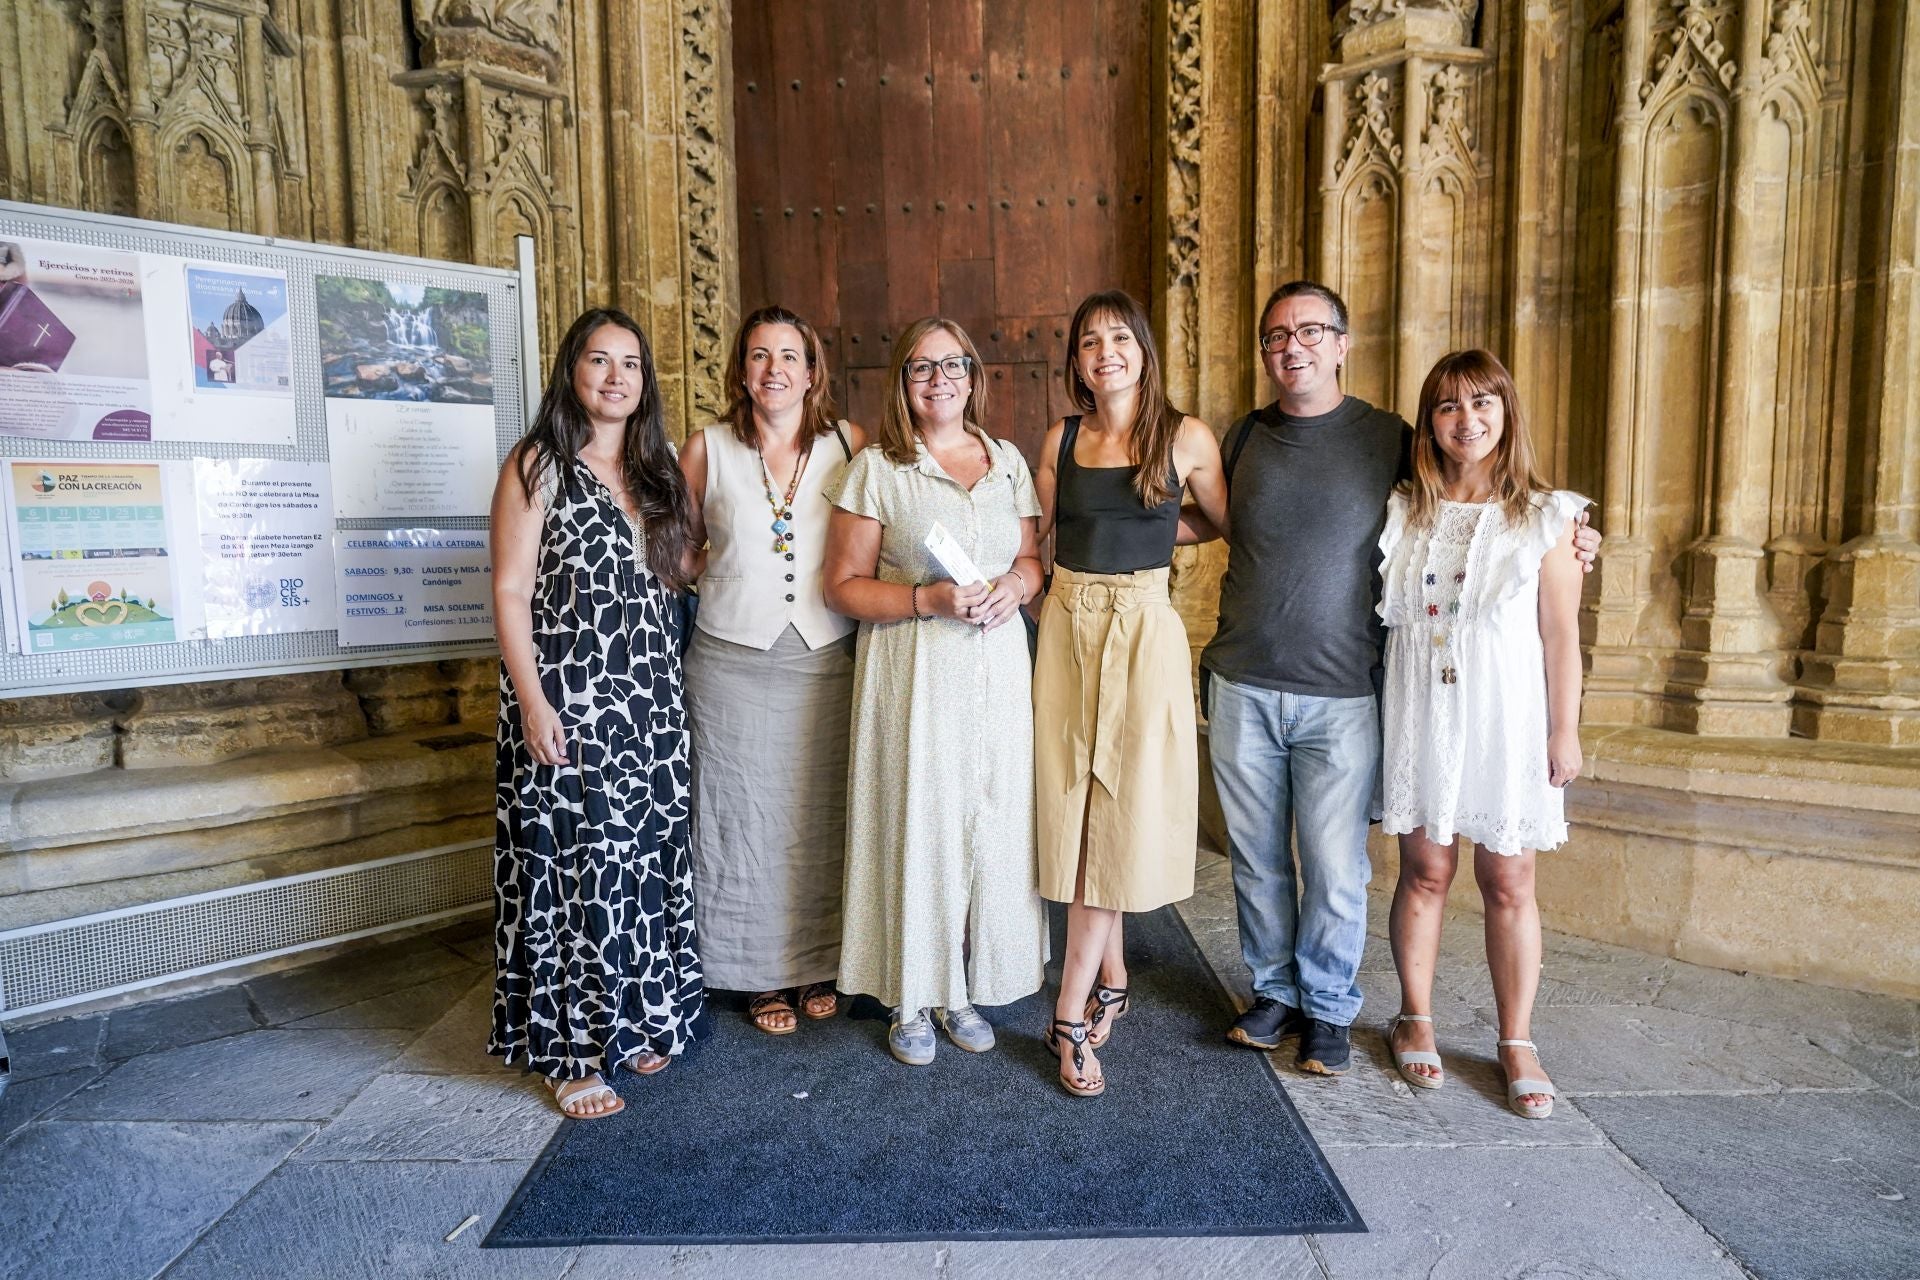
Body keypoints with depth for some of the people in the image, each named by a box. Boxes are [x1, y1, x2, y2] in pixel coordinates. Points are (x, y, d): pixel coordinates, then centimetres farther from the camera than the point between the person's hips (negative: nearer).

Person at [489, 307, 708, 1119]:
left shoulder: (657, 470, 13)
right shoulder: (537, 466, -4)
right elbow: (510, 592, -9)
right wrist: (533, 702, -17)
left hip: (649, 695, 6)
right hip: (568, 695, -6)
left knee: (648, 858, 11)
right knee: (572, 864, -1)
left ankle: (637, 1020, 28)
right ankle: (569, 1049, 13)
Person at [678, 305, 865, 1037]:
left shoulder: (850, 444, 2)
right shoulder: (707, 449, 2)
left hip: (826, 660, 1)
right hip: (733, 664, 0)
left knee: (821, 819, 9)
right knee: (746, 820, 8)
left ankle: (819, 964, 28)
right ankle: (765, 975, 25)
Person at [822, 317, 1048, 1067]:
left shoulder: (1009, 463, 11)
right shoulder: (875, 469, -1)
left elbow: (1033, 558, 17)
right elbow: (844, 585, -3)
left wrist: (1017, 584, -6)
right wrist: (928, 599, -17)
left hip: (996, 667, 4)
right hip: (911, 670, -3)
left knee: (992, 822, 6)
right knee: (914, 821, 1)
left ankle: (964, 989, 26)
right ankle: (910, 998, 20)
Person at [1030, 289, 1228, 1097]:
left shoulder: (1185, 438, -1)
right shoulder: (1062, 439, 8)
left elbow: (1237, 527, 5)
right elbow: (1035, 537, 13)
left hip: (1143, 632, -3)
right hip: (1065, 628, 3)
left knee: (1119, 816, -1)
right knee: (1078, 813, 5)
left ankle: (1072, 1014, 9)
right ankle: (1112, 979, 24)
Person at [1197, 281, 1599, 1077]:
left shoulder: (1388, 439, 0)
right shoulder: (1243, 439, 8)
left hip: (1340, 697, -2)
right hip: (1241, 689, 3)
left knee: (1335, 868, 5)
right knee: (1257, 858, 12)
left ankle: (1329, 1009, 26)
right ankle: (1274, 991, 32)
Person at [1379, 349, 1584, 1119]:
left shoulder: (1543, 517, 0)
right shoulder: (1401, 513, 4)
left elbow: (1560, 636, 1)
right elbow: (1383, 614, 6)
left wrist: (1565, 732, -1)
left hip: (1506, 717, -1)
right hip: (1421, 712, 1)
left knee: (1508, 883, 6)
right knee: (1424, 870, 8)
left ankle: (1516, 1043, 21)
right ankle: (1415, 1021, 25)